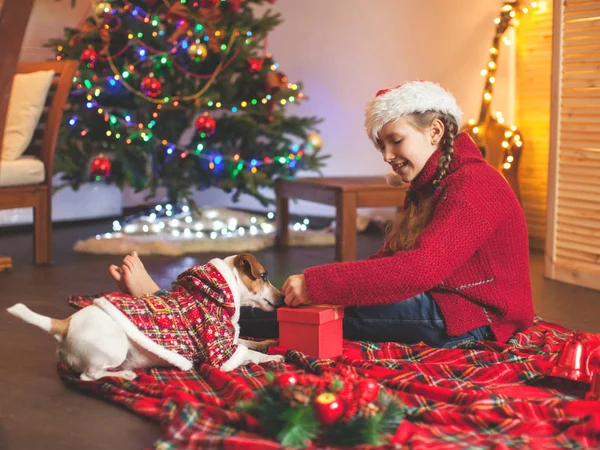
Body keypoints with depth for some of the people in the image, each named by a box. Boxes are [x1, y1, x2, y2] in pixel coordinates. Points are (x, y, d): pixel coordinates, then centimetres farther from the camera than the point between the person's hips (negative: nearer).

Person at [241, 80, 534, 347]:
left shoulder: (472, 186, -18)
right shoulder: (428, 187, 16)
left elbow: (420, 269, -31)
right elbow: (388, 257, 6)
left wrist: (316, 284, -32)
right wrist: (315, 283, -12)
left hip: (471, 317, -9)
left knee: (344, 308, -18)